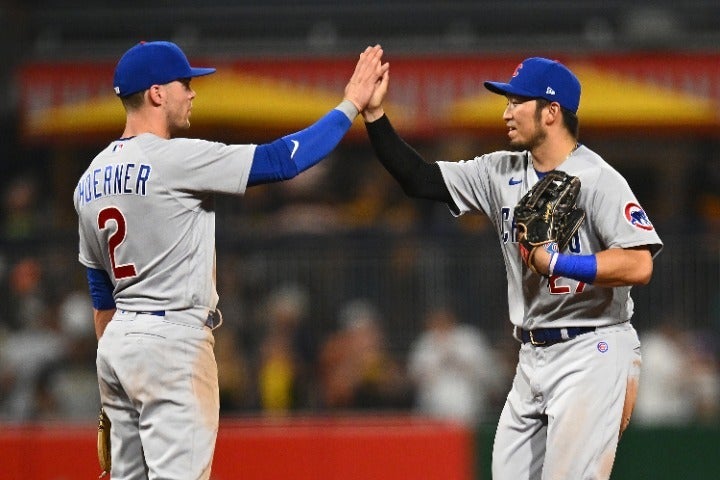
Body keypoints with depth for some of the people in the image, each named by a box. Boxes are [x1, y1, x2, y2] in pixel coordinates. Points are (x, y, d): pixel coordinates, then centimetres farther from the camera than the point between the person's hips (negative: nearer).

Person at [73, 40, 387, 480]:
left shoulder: (91, 179, 11)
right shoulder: (177, 159, -14)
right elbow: (282, 160, -14)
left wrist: (112, 378, 23)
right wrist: (352, 105, -3)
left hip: (116, 343, 9)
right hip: (173, 341, -9)